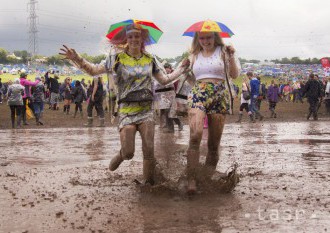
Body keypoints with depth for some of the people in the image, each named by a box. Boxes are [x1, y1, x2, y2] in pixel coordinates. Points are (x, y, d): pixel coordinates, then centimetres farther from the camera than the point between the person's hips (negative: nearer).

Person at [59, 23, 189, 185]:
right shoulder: (117, 58, 2)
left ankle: (149, 183, 3)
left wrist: (182, 68, 17)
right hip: (126, 110, -2)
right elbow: (93, 71, 1)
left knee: (149, 150, -8)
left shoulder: (149, 60, 11)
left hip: (146, 109, 2)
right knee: (128, 153, -8)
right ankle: (120, 156, 28)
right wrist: (77, 59, -13)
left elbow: (164, 80, 20)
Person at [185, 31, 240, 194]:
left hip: (219, 96, 0)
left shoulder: (222, 51, 9)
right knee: (195, 135, -22)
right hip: (198, 95, 0)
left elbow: (234, 75, 2)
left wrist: (231, 56, -10)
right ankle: (191, 179, -25)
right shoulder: (194, 55, 17)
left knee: (214, 143, 1)